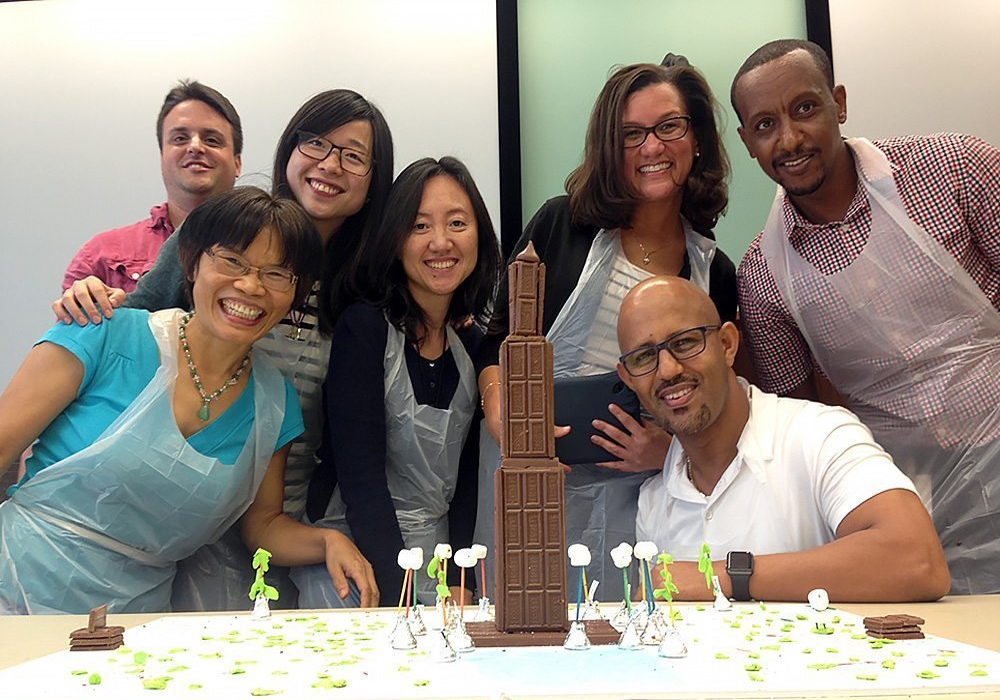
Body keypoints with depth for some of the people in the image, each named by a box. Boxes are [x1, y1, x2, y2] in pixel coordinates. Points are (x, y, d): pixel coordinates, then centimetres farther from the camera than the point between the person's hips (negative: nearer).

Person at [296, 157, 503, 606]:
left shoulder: (475, 343, 6)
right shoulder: (363, 328, -10)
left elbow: (469, 477, 5)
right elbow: (361, 477, -15)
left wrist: (460, 584, -6)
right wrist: (400, 598, -19)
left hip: (438, 561, 4)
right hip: (354, 557, -4)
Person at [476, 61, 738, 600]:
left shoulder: (715, 272, 9)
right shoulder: (564, 225, 3)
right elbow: (498, 339, 3)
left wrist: (670, 451, -7)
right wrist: (502, 418, -14)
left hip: (635, 503, 2)